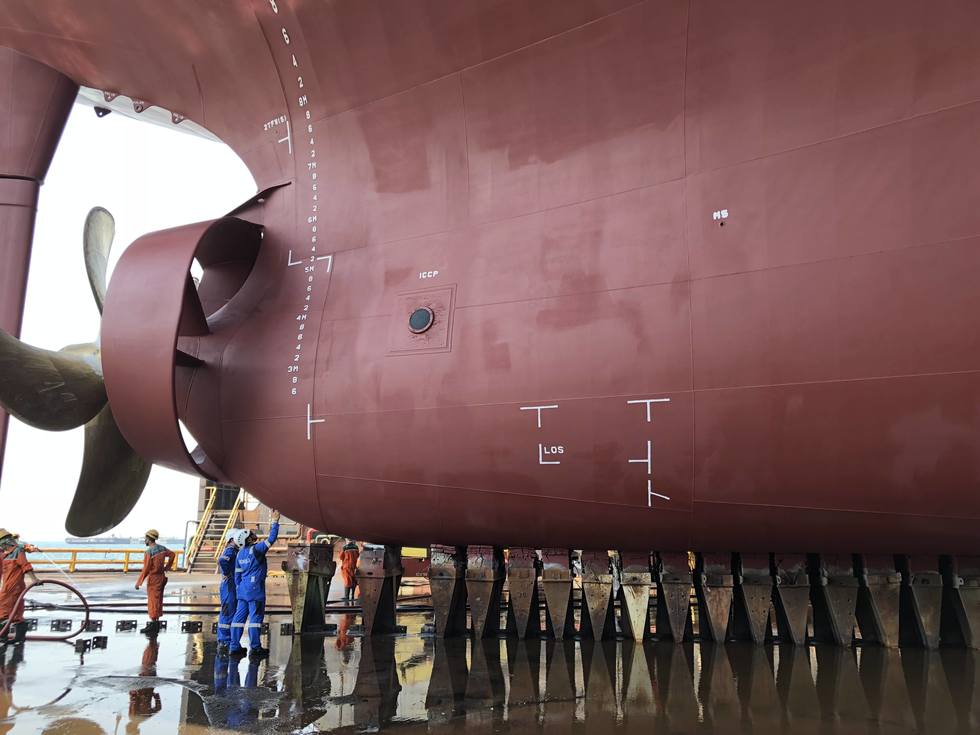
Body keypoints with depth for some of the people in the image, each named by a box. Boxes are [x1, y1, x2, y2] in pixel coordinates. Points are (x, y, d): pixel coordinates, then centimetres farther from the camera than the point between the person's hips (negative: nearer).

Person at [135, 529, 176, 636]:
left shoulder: (149, 552, -20)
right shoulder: (162, 548, 4)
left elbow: (146, 569, -21)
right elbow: (172, 554, 20)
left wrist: (139, 582, -13)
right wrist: (167, 567, 29)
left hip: (153, 580, -8)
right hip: (161, 577, 8)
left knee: (154, 602, -2)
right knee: (154, 602, 16)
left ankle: (154, 629, 3)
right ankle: (153, 625, 23)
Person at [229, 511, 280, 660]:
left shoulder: (240, 553, 10)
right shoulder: (256, 549, -13)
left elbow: (237, 575, 15)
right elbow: (271, 539, -14)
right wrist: (275, 522, -7)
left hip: (243, 590, 7)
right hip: (255, 589, -7)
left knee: (239, 617, 8)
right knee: (255, 617, -3)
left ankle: (235, 647, 10)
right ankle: (255, 648, -1)